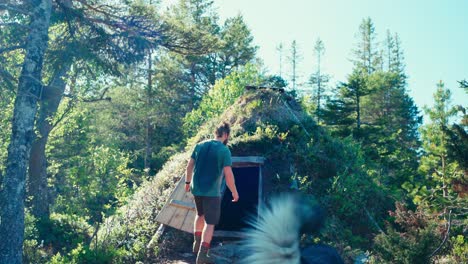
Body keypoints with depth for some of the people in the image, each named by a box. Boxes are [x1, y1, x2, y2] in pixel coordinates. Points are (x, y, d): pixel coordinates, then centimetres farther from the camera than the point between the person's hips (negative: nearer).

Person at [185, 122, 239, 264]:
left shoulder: (199, 145, 3)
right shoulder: (224, 150, -12)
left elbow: (189, 165, 8)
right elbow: (228, 174, -15)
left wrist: (188, 182, 22)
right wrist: (234, 192, -4)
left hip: (196, 189, 6)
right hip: (212, 192, -6)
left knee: (200, 215, 27)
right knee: (210, 222, 3)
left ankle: (197, 244, 33)